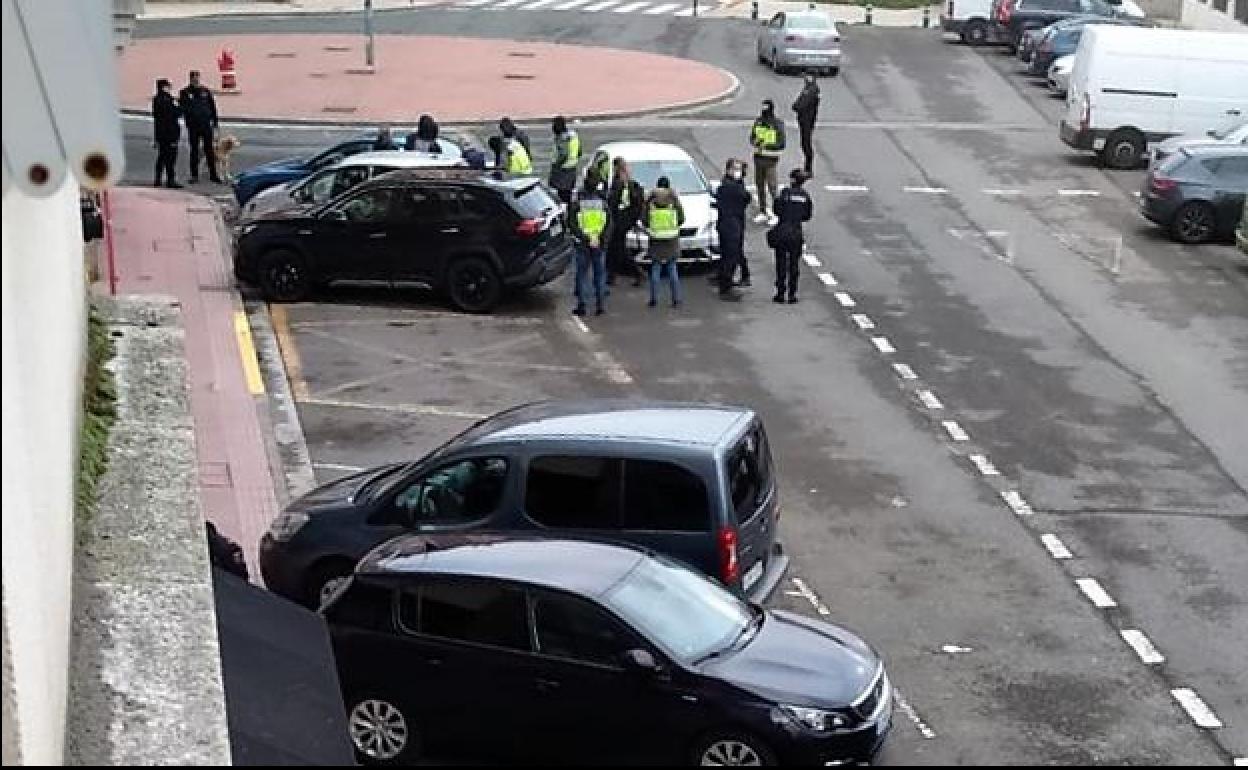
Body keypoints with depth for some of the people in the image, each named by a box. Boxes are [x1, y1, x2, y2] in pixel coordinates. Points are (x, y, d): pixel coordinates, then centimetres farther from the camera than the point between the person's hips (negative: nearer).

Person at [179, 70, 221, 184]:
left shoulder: (206, 91, 5)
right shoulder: (185, 92, 1)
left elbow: (212, 107, 8)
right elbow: (181, 109, -2)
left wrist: (214, 122, 5)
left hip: (206, 124, 1)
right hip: (193, 126, -1)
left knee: (209, 150, 4)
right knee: (194, 151, 5)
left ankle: (213, 174, 10)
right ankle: (194, 175, 12)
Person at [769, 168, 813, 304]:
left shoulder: (785, 192, -9)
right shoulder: (805, 196, 2)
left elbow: (777, 210, -7)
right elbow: (807, 216, 7)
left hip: (782, 232, -2)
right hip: (796, 233, 2)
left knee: (781, 263, 5)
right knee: (794, 264, 9)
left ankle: (780, 293, 6)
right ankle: (792, 295, 10)